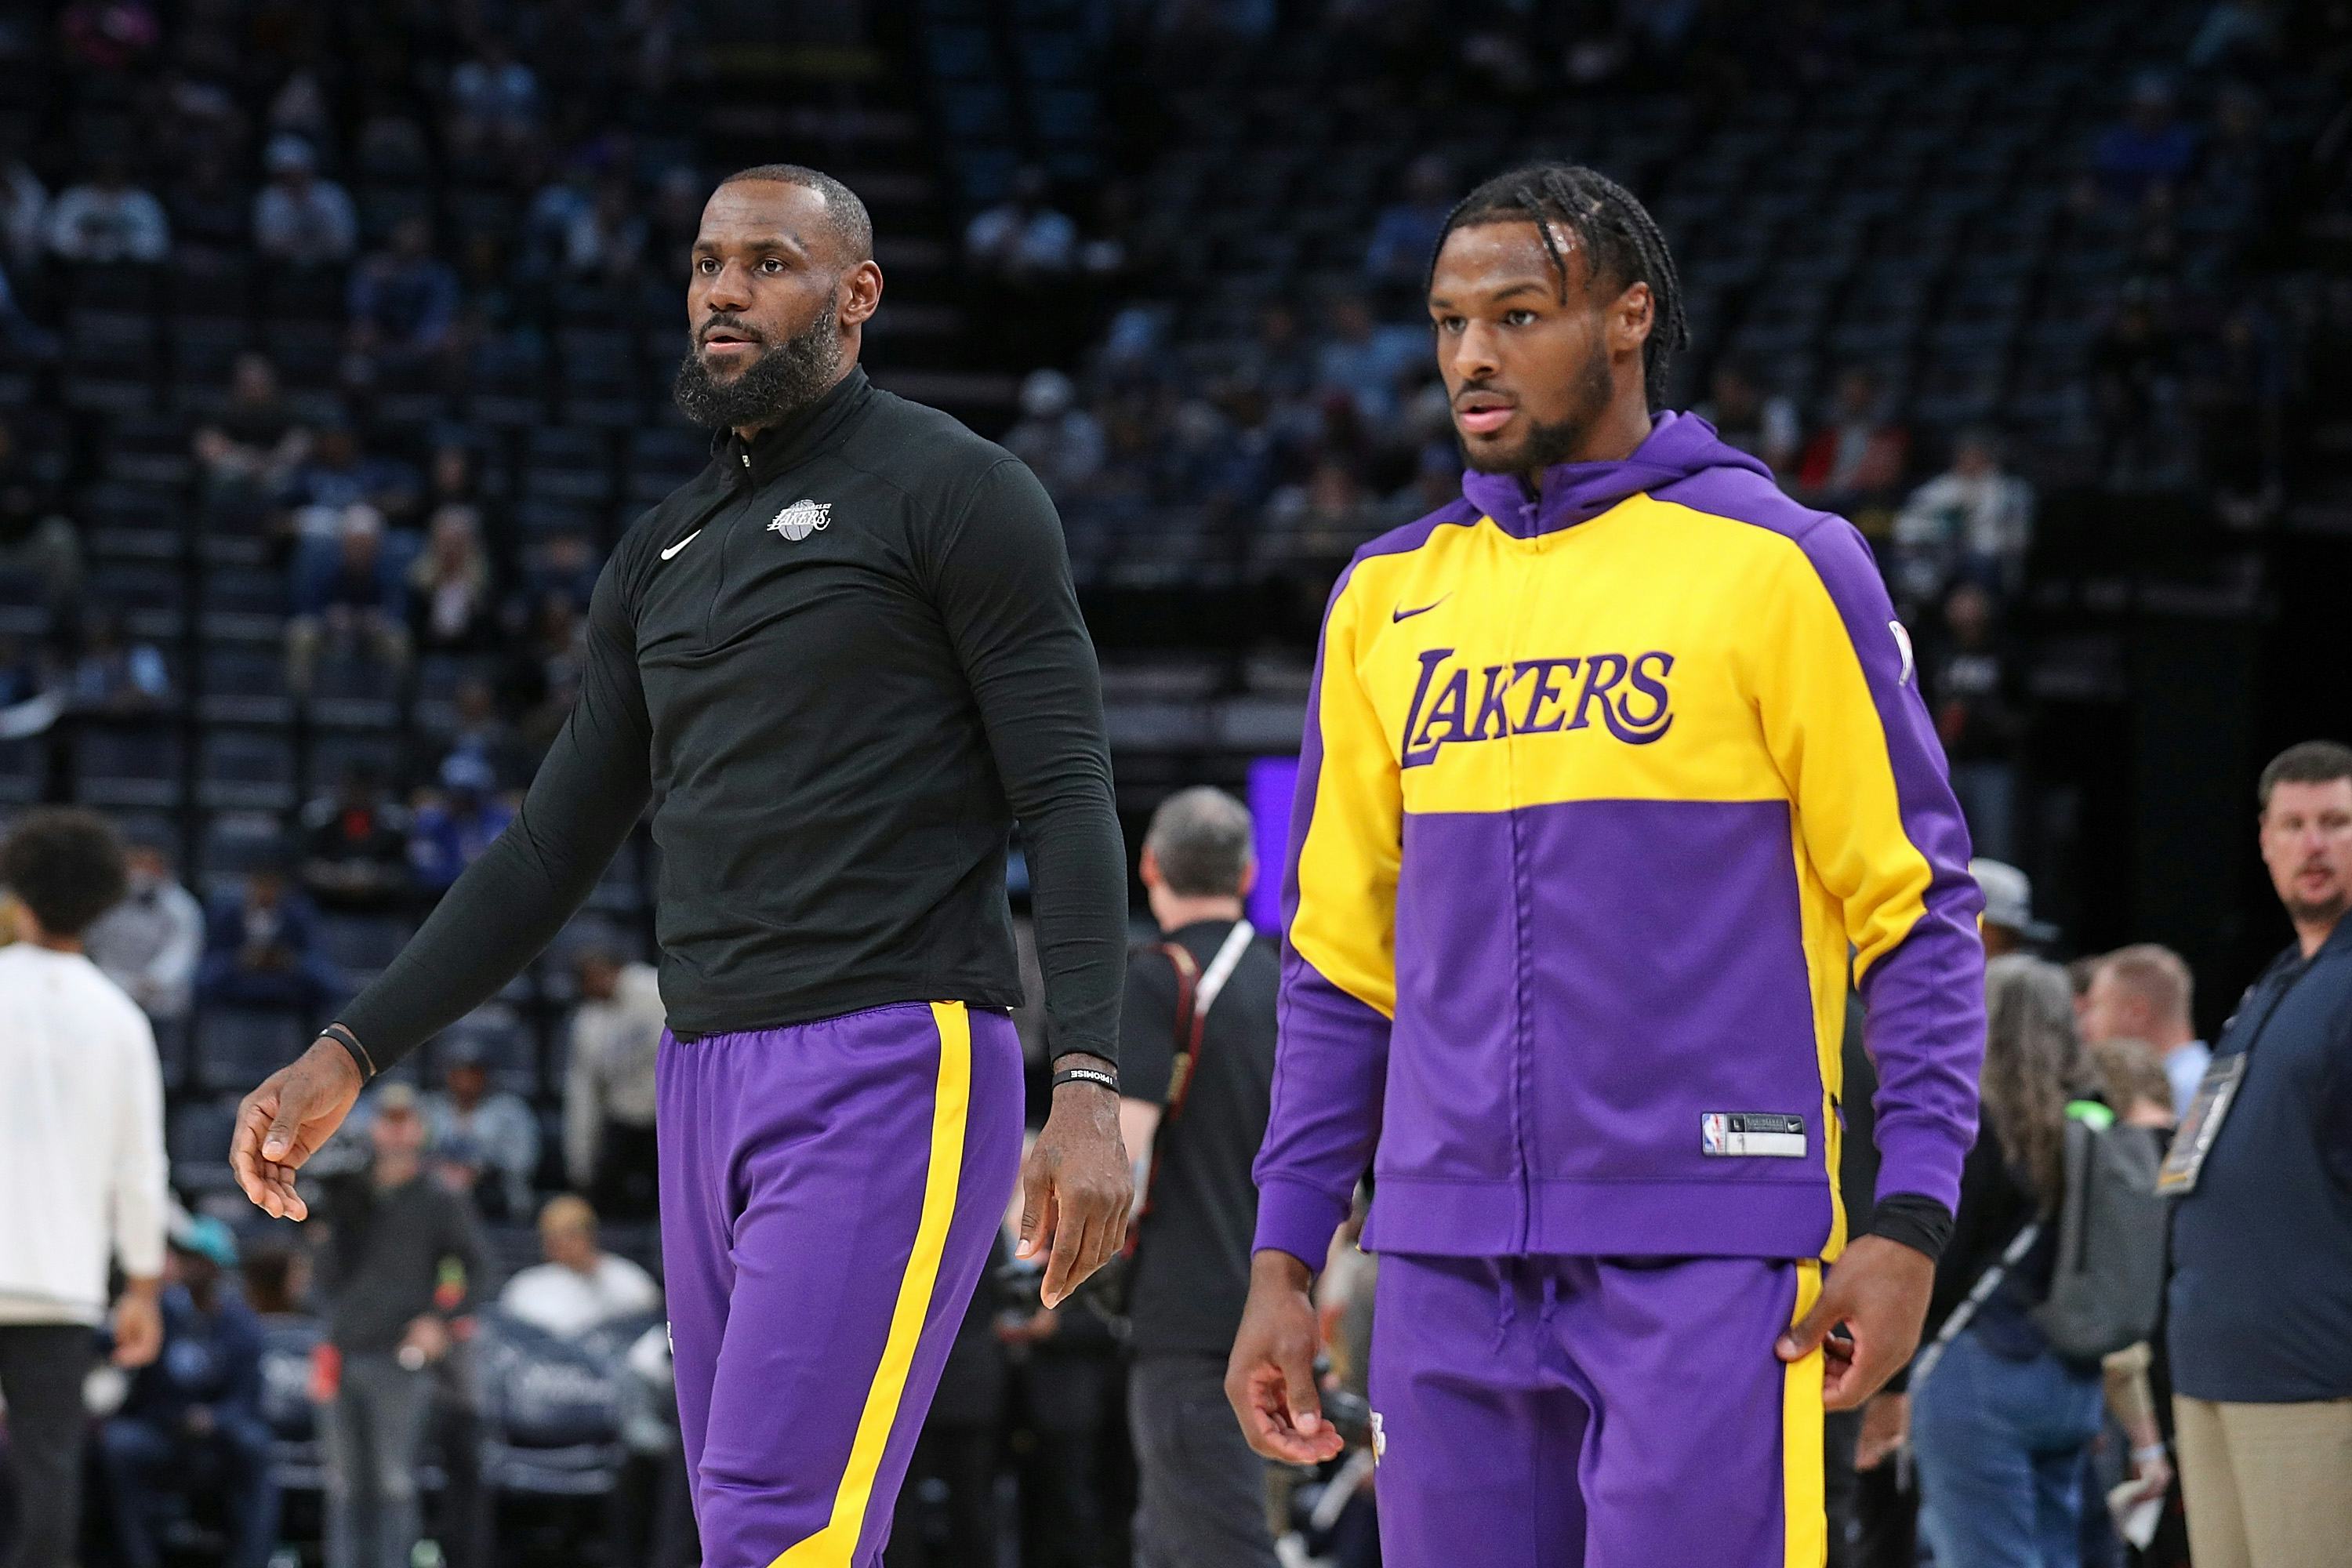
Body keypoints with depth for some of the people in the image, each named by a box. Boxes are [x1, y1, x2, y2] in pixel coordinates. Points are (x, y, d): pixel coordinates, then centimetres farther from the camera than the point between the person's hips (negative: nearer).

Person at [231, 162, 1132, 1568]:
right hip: (708, 1084, 8)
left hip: (894, 1070, -8)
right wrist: (347, 1058, 17)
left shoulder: (952, 491, -1)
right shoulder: (664, 557, 20)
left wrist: (1090, 1089, -18)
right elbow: (552, 855, 24)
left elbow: (1068, 802, -7)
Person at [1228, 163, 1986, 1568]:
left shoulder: (1779, 568, -1)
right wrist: (1284, 1258, 13)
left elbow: (1918, 910, -1)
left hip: (1706, 1259, -5)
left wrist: (1911, 1221, -10)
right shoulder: (1390, 598, 14)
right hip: (1452, 1270, 5)